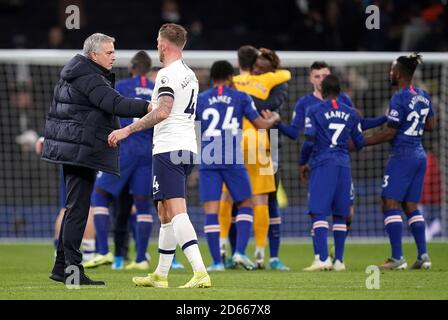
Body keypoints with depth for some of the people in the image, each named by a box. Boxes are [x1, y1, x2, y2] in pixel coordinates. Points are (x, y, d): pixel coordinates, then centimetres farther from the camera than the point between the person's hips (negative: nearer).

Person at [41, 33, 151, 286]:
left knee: (74, 207, 15)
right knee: (78, 208, -9)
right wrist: (147, 107, -36)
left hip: (71, 148, 11)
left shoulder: (75, 74, 18)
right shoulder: (88, 78, -16)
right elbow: (114, 104, -28)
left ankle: (62, 267, 19)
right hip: (82, 149, -11)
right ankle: (72, 269, -10)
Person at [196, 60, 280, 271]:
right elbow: (261, 124, 6)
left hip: (208, 160, 1)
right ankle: (240, 252, -2)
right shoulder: (241, 97, 5)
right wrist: (273, 119, 27)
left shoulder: (199, 100, 9)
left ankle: (216, 261, -2)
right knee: (245, 205, 14)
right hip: (233, 160, -1)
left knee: (211, 210, 1)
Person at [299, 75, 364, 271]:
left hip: (321, 164, -4)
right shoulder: (350, 113, 10)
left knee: (318, 214, -6)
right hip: (343, 165, 4)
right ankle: (339, 261, 8)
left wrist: (303, 163, 6)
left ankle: (323, 259, -18)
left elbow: (309, 142, -9)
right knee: (339, 215, 10)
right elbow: (359, 143, 16)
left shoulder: (314, 111, -2)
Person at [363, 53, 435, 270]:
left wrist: (359, 143, -10)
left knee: (390, 204, -6)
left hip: (402, 156, -9)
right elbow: (431, 125, 19)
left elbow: (389, 133, -15)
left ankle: (397, 258, -12)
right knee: (411, 206, 13)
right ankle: (423, 256, 8)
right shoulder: (423, 96, 10)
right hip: (420, 155, 9)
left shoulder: (399, 99, -15)